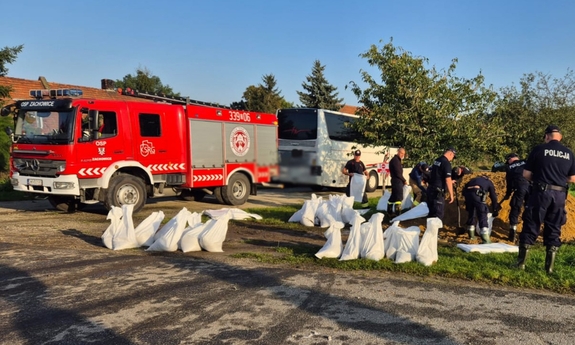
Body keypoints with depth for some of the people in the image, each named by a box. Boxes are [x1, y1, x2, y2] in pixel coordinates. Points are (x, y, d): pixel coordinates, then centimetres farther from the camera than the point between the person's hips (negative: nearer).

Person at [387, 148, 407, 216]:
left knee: (394, 197, 16)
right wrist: (404, 180, -9)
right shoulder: (395, 160, -15)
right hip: (397, 181, -10)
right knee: (399, 197, -12)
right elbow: (398, 173, -19)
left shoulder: (397, 160, 18)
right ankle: (397, 213, -13)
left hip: (397, 181, 10)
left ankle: (390, 211, 23)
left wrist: (402, 180, 10)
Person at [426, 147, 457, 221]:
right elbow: (448, 180, -19)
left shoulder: (436, 160, 12)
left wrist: (450, 182, 36)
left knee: (431, 212, 18)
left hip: (430, 189, 9)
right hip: (438, 192, -9)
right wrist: (451, 195, -14)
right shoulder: (446, 163, -14)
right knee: (438, 214, -1)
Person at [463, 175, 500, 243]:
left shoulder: (474, 179, 39)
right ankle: (486, 239, -11)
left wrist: (467, 208, 43)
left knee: (471, 214, 22)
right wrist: (495, 211, 35)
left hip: (467, 192, 4)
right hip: (477, 193, -4)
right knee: (482, 215, -2)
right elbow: (493, 197, 26)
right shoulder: (489, 182, 29)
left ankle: (471, 234, 33)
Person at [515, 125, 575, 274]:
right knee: (554, 229, 11)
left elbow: (526, 174, -2)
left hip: (541, 192, -3)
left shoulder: (539, 149, -3)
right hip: (560, 195, 3)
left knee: (531, 226, 4)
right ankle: (550, 267, 13)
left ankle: (521, 262, 7)